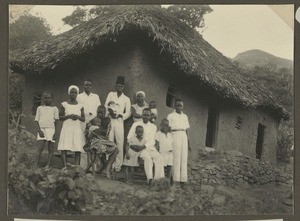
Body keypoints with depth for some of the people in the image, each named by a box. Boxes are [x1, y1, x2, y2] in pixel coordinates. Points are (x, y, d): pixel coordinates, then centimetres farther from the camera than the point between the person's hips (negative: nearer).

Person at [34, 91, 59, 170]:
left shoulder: (54, 108, 11)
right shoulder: (40, 108, 13)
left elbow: (56, 122, 7)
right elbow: (37, 120, 8)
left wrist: (55, 133, -1)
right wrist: (39, 130, -6)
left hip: (51, 129, 0)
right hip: (42, 129, 0)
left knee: (50, 149, 0)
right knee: (39, 148, -11)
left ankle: (48, 166, 4)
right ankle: (37, 166, -10)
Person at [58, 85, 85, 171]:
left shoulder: (80, 106, 10)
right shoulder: (64, 104, 5)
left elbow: (83, 119, 11)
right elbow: (60, 117, 3)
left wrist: (77, 117, -10)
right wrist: (69, 116, -13)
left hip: (77, 129, 1)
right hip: (66, 128, -1)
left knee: (78, 149, -6)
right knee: (64, 149, -12)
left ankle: (77, 167, -6)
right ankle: (64, 166, -12)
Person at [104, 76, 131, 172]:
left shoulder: (126, 99, 11)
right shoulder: (110, 94, 14)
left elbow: (128, 113, 8)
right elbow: (105, 106, 9)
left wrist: (120, 115, -10)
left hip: (119, 122, -1)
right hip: (109, 121, 1)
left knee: (119, 144, -5)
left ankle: (118, 165, 1)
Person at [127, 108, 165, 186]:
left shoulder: (153, 127, 13)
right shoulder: (136, 124, 12)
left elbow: (152, 141, 2)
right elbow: (129, 137, 9)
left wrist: (143, 146, -15)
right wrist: (132, 145, -10)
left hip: (150, 147, 2)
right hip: (139, 147, -2)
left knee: (159, 158, -25)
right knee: (147, 158, -32)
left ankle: (158, 178, -28)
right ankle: (150, 178, -36)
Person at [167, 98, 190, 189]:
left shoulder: (185, 116, 20)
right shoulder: (171, 116, 6)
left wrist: (188, 142, 19)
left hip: (183, 136, 5)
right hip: (174, 136, -4)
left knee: (184, 158, 0)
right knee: (175, 157, -10)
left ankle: (182, 180, 3)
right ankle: (175, 179, -8)